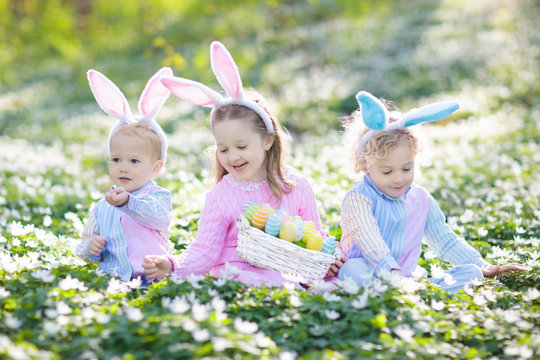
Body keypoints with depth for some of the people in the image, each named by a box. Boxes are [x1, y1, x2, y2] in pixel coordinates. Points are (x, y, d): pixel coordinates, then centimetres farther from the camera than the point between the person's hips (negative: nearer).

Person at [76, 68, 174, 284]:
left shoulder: (158, 196, 6)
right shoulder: (101, 208, 19)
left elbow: (160, 217, -18)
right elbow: (83, 244, 25)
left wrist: (128, 201, -34)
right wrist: (89, 248, 0)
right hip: (111, 281, 4)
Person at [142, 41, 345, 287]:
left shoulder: (297, 187, 6)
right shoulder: (220, 196, 2)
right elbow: (205, 251, -1)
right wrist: (172, 266, -19)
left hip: (286, 278, 1)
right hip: (234, 279, -1)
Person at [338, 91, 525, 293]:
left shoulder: (421, 199, 13)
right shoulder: (358, 199, -7)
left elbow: (445, 241, 22)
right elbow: (371, 245, -24)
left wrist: (484, 268, 13)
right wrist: (393, 273, -42)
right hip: (373, 277, -5)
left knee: (472, 272, -13)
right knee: (353, 269, -39)